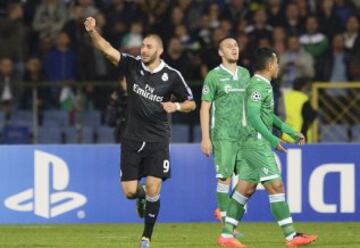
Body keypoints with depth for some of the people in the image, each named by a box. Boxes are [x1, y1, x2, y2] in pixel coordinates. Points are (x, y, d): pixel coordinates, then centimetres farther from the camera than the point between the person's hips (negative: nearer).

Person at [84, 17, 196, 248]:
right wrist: (93, 31, -32)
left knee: (153, 191, -10)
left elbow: (191, 103, 4)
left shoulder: (172, 76, -6)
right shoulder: (132, 66, -3)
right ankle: (141, 197, 39)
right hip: (132, 139, 2)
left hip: (158, 141, -2)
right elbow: (107, 49, -15)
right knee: (130, 191, 0)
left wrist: (176, 106, -18)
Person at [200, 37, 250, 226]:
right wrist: (205, 138, -9)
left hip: (244, 133, 5)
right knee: (225, 177, -8)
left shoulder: (244, 73, 14)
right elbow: (204, 107, -3)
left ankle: (226, 212, 16)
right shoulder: (214, 76, -2)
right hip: (223, 135, -5)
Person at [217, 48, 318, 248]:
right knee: (276, 187, -8)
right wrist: (272, 139, -27)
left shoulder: (264, 85, 18)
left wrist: (292, 132, 29)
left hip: (255, 146, 10)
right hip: (258, 143, -10)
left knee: (245, 190, 9)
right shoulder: (258, 85, -14)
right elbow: (253, 116, -24)